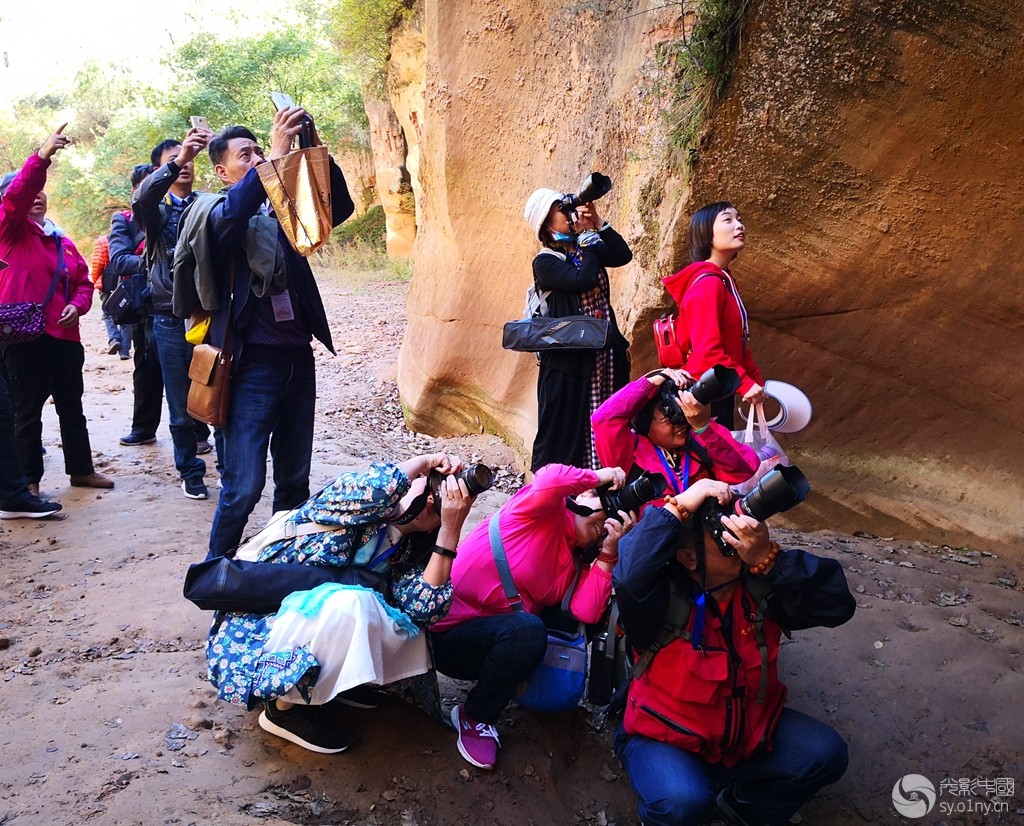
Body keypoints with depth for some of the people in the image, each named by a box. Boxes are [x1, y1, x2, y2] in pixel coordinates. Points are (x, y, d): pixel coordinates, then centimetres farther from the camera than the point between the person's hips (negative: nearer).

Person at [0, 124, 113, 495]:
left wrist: (77, 305, -4)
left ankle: (81, 469, 28)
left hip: (65, 336, 6)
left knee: (72, 407, 15)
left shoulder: (62, 241, 17)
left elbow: (83, 280, 18)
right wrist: (41, 157, -30)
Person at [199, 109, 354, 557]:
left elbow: (340, 207, 0)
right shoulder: (216, 214, -1)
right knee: (244, 486, -4)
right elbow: (232, 214, -25)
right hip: (252, 366, -5)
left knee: (295, 480, 14)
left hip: (298, 360, 5)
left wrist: (316, 150, -13)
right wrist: (277, 153, -31)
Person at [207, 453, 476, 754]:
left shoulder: (403, 554, 3)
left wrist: (452, 528, -17)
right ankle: (285, 706, -10)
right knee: (352, 603, -32)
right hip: (252, 631, -6)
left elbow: (426, 606, -15)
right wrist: (429, 461, -21)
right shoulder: (351, 507, -13)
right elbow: (374, 488, -38)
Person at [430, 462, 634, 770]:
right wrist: (599, 476, -16)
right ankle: (475, 717, -10)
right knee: (527, 629, -33)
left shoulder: (573, 563, 10)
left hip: (496, 636, 7)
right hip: (449, 632, -7)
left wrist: (607, 554, -8)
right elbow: (550, 479, -33)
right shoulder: (549, 510, -8)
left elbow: (586, 612, -9)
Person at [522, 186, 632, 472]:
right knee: (567, 430, 2)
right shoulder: (545, 263, -11)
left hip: (605, 353, 7)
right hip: (569, 360, -7)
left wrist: (598, 223, -8)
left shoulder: (585, 249, 8)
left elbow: (623, 255, -3)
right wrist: (587, 235, -14)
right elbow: (584, 279, -25)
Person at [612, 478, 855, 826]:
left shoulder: (760, 586, -9)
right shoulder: (664, 596, -24)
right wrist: (677, 508, -41)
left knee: (825, 754, -11)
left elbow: (837, 605, -19)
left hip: (749, 729, 5)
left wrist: (768, 559, -32)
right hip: (665, 737, -5)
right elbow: (629, 575, -47)